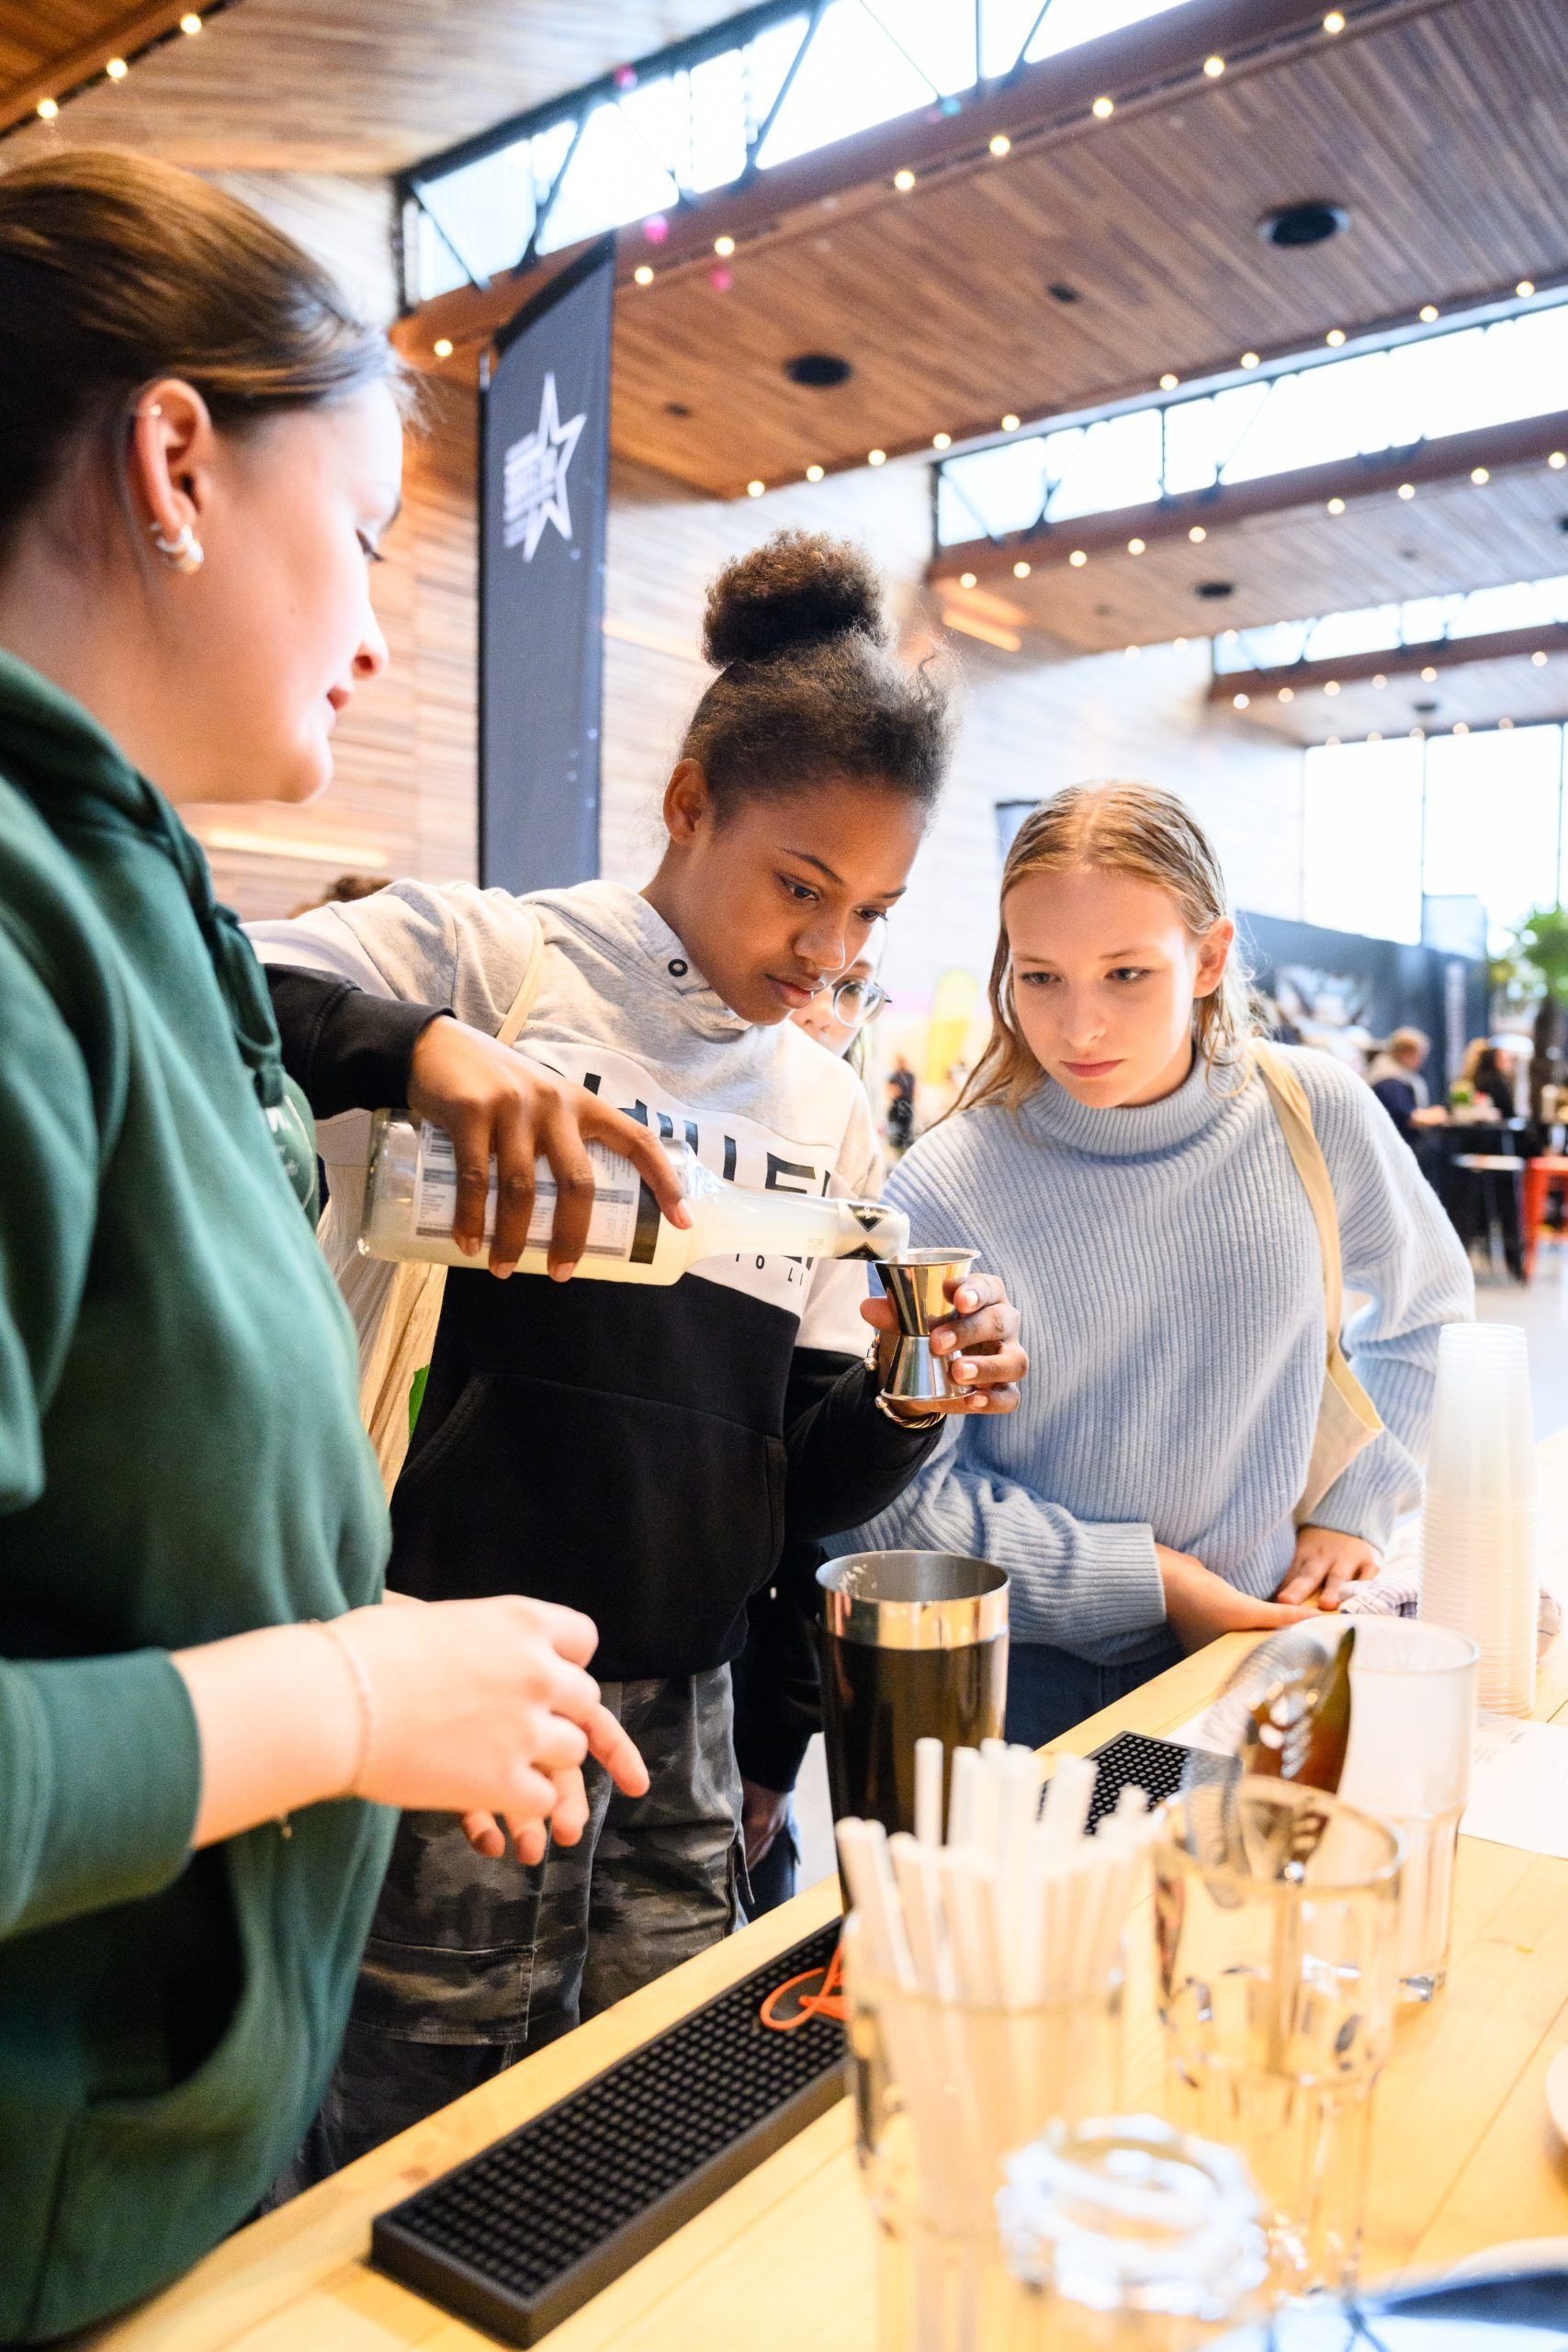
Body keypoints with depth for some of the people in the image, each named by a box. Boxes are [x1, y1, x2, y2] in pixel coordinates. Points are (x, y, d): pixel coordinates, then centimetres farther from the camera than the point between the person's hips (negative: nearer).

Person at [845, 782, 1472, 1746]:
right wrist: (1151, 1581, -13)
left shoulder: (1313, 1114, -9)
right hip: (1035, 1673, -2)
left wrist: (1354, 1513, 3)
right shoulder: (946, 1186, -18)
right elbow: (901, 1500, -14)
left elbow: (1424, 1309, 11)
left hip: (1261, 1632, 3)